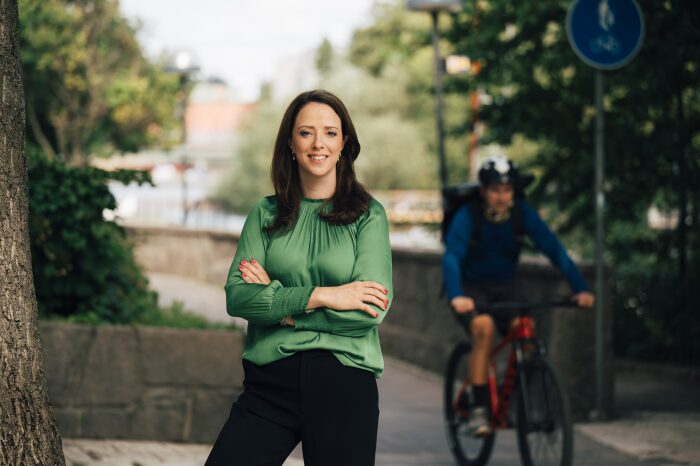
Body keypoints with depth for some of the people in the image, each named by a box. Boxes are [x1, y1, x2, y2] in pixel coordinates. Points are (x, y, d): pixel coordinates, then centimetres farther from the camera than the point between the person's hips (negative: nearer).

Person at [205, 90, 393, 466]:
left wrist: (276, 298, -7)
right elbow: (236, 297, -3)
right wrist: (318, 296, -14)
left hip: (344, 382, -1)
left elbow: (371, 311, -9)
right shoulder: (266, 214, 9)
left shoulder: (368, 215, 3)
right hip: (270, 382, 1)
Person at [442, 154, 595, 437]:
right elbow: (451, 257, -34)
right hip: (471, 288, -3)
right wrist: (456, 296, -52)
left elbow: (553, 249, -18)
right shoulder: (467, 217, -21)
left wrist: (580, 288, -30)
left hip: (505, 286, 3)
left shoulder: (522, 214, -13)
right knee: (484, 327, -32)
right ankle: (478, 410, -25)